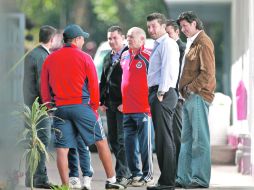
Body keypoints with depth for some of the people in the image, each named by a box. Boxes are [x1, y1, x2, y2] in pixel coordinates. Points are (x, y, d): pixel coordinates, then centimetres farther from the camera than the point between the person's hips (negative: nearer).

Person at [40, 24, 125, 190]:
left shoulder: (50, 59, 8)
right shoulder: (84, 58, -1)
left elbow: (44, 87, 9)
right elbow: (93, 85, -1)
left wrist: (50, 107, 16)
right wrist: (94, 107, 9)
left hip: (59, 108, 3)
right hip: (81, 106, -3)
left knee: (62, 148, 2)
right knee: (101, 142, 7)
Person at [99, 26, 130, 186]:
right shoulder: (108, 58, 19)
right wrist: (102, 101, 14)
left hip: (123, 104, -8)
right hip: (110, 105, 8)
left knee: (122, 139, -10)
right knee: (113, 139, 9)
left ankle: (123, 174, -9)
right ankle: (123, 171, 16)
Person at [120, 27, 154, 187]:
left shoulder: (147, 56, -8)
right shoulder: (125, 56, 15)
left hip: (143, 108, -8)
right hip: (127, 109, 8)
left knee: (145, 144, -3)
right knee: (130, 144, 9)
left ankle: (148, 176, 2)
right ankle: (135, 174, 17)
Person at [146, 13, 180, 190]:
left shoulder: (167, 44, -9)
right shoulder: (158, 45, 22)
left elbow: (167, 69, -18)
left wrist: (161, 93, -20)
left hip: (164, 94, -10)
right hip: (157, 93, 10)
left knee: (165, 138, -11)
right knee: (161, 139, 11)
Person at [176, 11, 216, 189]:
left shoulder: (203, 43, -9)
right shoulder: (192, 43, 21)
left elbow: (208, 73, -17)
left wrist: (192, 88, -15)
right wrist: (185, 90, 14)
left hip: (199, 96, -10)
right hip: (190, 97, 10)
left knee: (199, 139, -8)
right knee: (187, 139, 10)